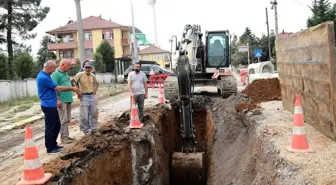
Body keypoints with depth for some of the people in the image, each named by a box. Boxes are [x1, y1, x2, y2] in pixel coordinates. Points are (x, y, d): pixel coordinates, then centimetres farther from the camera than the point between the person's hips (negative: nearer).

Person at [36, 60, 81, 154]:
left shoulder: (44, 75, 11)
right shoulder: (44, 78, -22)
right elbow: (58, 88, -18)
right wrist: (72, 88, -10)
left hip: (51, 105, 10)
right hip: (48, 106, -10)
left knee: (57, 125, 17)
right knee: (50, 127, 1)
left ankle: (53, 145, 27)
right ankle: (50, 148, 12)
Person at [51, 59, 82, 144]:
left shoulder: (66, 73, 15)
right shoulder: (56, 74, -11)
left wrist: (77, 91, 30)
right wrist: (57, 100, -22)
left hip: (68, 99, 9)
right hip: (62, 100, -9)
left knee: (67, 119, 13)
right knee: (63, 120, -4)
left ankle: (66, 135, 22)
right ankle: (63, 138, 4)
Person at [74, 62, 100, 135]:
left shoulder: (93, 76, 8)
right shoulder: (80, 75, -8)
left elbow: (97, 83, 26)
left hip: (92, 96, 5)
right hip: (84, 97, -5)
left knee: (94, 113, 8)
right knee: (84, 115, -4)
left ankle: (94, 130, 20)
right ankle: (86, 131, 11)